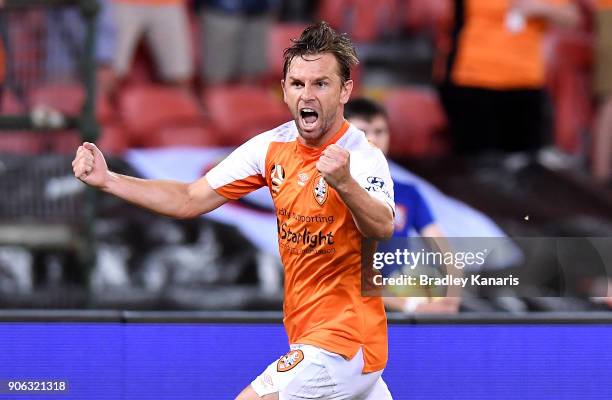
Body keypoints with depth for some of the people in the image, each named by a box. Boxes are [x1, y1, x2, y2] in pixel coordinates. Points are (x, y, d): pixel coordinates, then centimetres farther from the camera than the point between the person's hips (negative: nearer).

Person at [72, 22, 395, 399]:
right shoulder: (273, 147, 1)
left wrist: (345, 184, -58)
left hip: (341, 343, -7)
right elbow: (191, 199, 4)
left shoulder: (365, 158, -19)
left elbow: (383, 228, -38)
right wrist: (107, 180, -8)